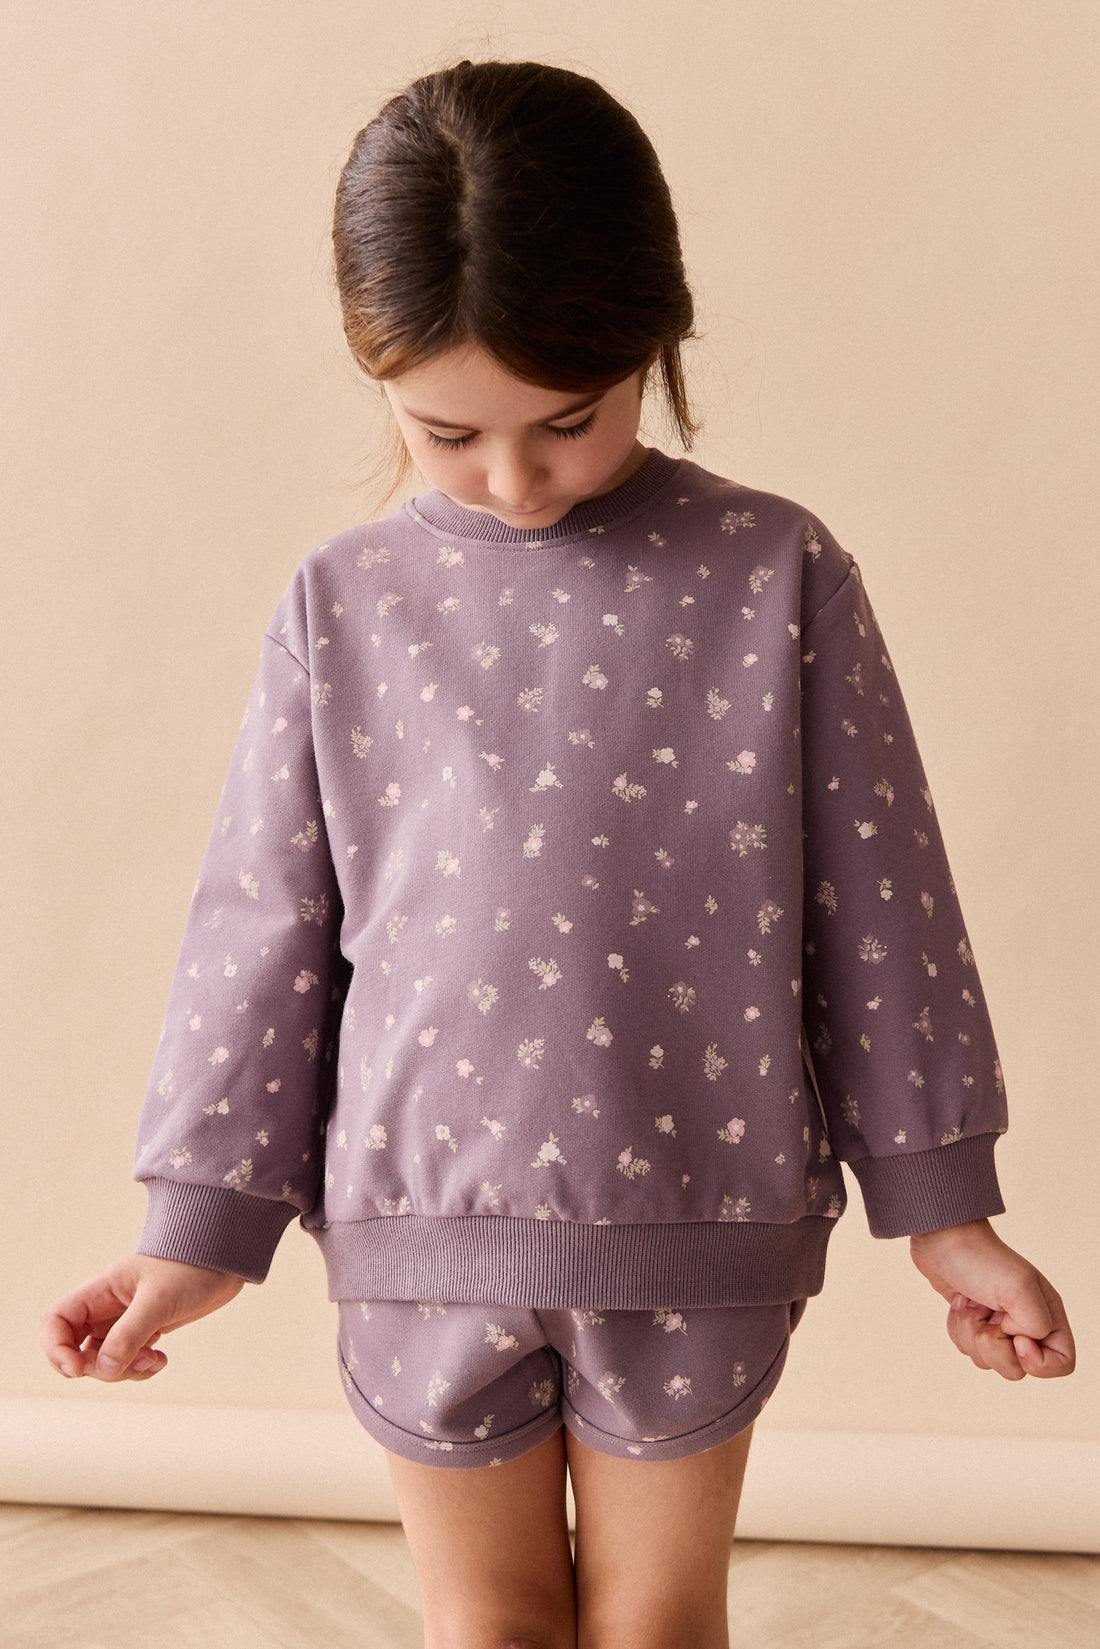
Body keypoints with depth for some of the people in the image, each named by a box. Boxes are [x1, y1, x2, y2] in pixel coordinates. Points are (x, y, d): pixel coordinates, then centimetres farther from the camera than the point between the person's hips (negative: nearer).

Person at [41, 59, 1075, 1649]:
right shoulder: (343, 607, -3)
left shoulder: (776, 576, -7)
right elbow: (263, 924, 1)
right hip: (421, 1223, 1)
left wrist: (945, 1209, 1)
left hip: (697, 1222, -1)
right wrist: (200, 1227, 3)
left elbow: (878, 898, -3)